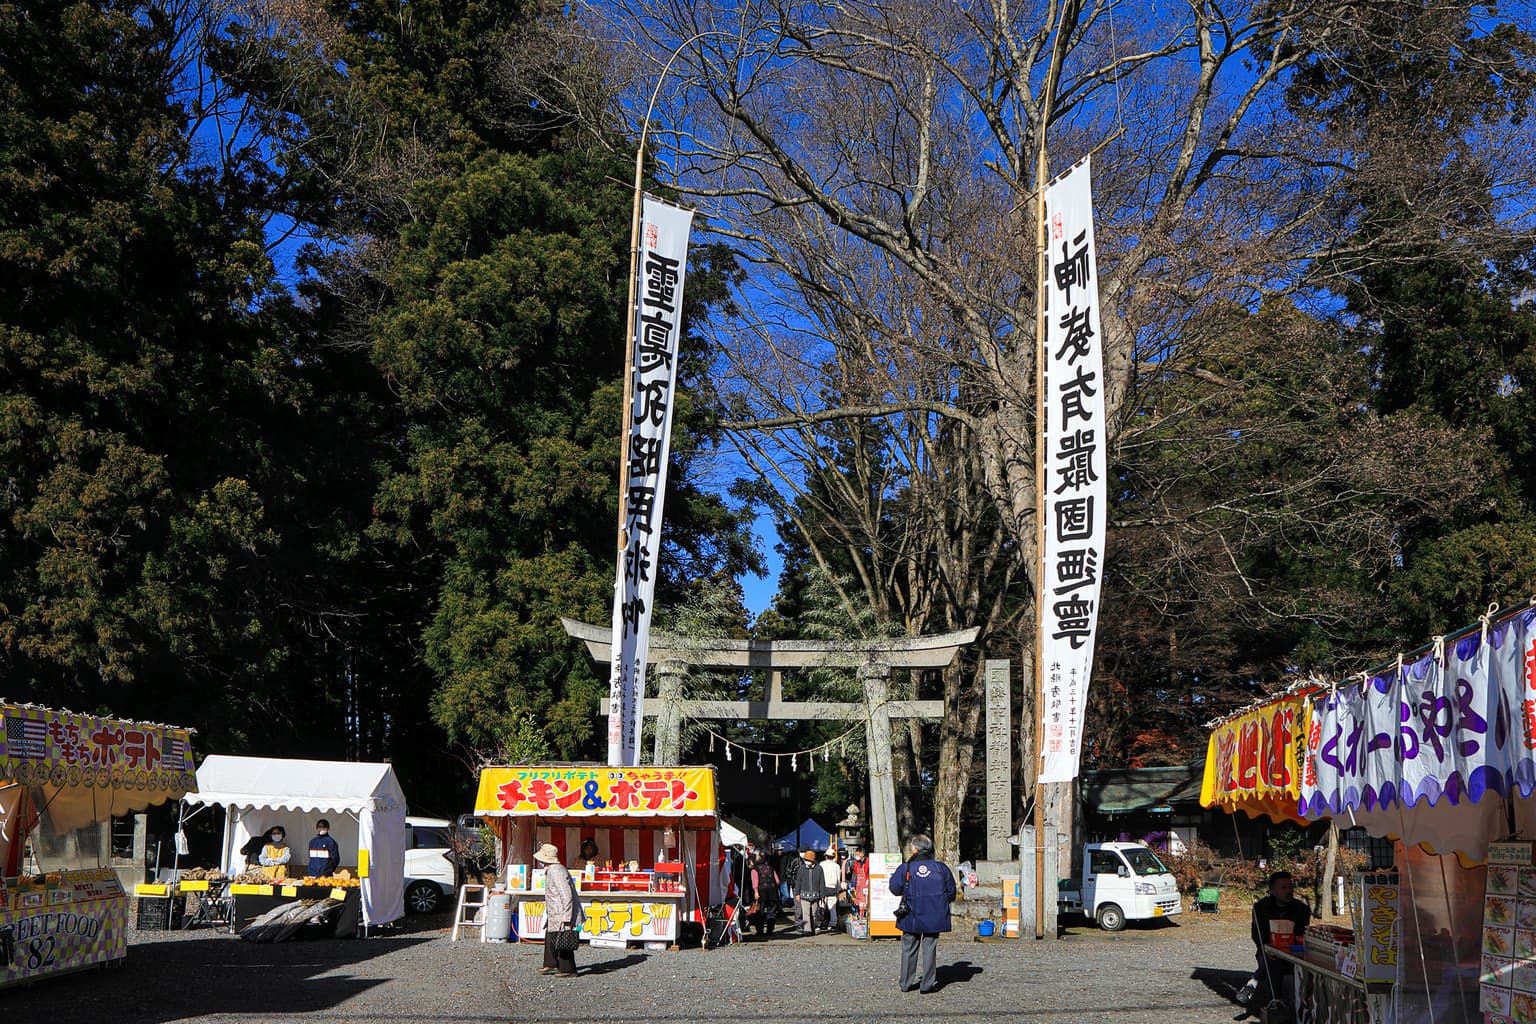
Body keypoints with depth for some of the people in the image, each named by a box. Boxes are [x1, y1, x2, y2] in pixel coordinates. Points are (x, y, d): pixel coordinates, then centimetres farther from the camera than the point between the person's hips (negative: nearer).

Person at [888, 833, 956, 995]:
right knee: (930, 948, 8)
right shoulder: (941, 868, -3)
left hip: (911, 917, -1)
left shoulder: (905, 868, -9)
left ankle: (905, 983, 17)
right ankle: (927, 983, 8)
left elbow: (895, 889, -1)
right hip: (934, 918, 1)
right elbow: (951, 892, 4)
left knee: (909, 948, 12)